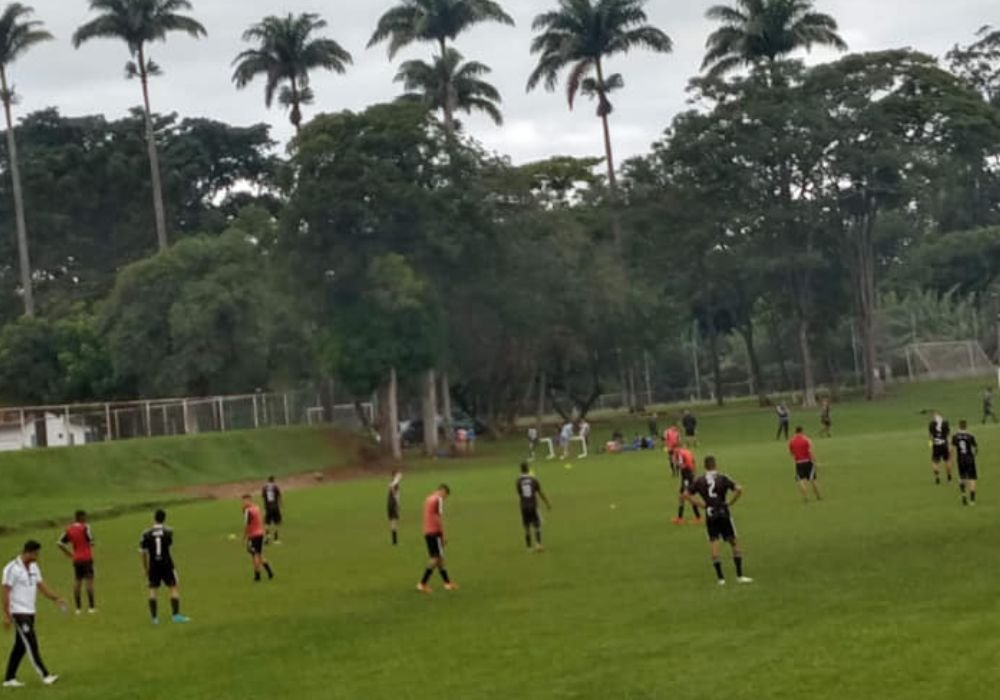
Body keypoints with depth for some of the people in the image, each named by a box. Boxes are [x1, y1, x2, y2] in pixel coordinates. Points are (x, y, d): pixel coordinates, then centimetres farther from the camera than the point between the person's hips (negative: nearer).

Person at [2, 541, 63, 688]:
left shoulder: (34, 567, 10)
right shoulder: (12, 569, -13)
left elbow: (41, 586, 11)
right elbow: (6, 593, -13)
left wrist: (56, 599, -4)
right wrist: (6, 615, -16)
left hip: (30, 612, 8)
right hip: (19, 612, -8)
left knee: (20, 647, 10)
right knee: (32, 645, -9)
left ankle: (9, 678, 16)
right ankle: (45, 676, -10)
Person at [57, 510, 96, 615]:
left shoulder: (69, 529, 6)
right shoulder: (85, 527, -11)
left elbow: (60, 543, 6)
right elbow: (91, 542, -15)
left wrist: (68, 553, 13)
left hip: (76, 559, 5)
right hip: (87, 558, -5)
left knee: (77, 582, 8)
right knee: (89, 581, -2)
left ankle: (78, 608, 8)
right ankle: (91, 607, -4)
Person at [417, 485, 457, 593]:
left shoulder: (428, 499, 17)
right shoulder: (439, 500, -8)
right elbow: (440, 519, -13)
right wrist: (444, 536, -9)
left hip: (427, 532, 9)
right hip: (435, 532, -9)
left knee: (439, 558, 14)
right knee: (437, 558, -5)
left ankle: (447, 583, 21)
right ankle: (422, 583, -10)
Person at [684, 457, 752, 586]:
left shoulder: (699, 481, 3)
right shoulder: (722, 478, -5)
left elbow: (688, 496, 7)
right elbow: (739, 489, -16)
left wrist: (702, 504, 7)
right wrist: (730, 502, -4)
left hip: (710, 516, 2)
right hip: (724, 513, -2)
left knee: (715, 544, 5)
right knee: (734, 542, 7)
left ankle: (720, 577, 2)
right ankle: (739, 576, 5)